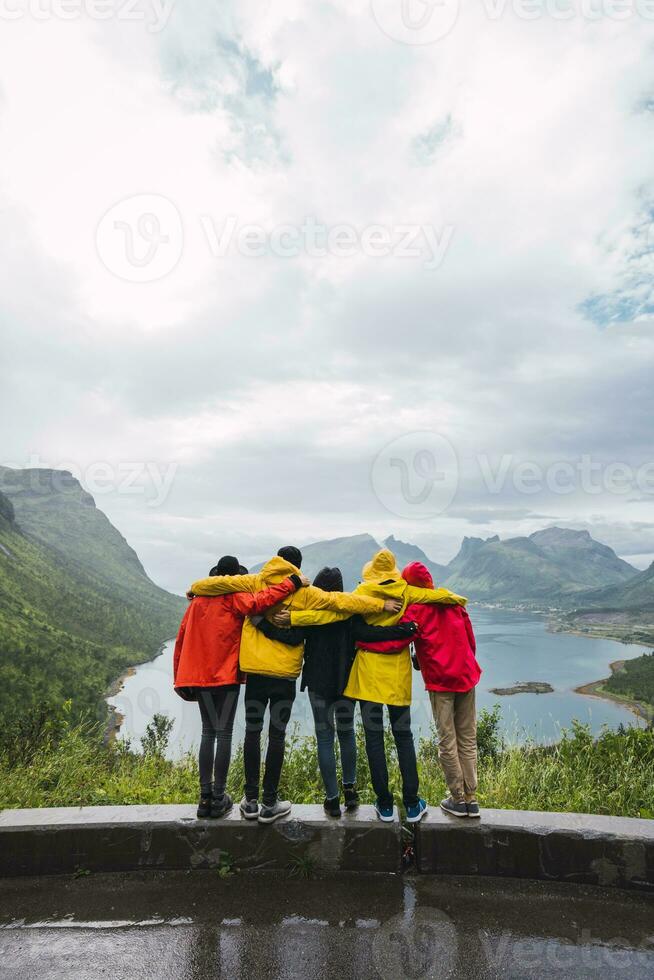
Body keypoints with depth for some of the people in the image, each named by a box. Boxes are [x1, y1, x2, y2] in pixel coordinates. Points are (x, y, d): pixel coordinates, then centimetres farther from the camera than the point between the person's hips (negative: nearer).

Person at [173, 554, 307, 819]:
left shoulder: (198, 600, 8)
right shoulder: (232, 598, -9)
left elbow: (181, 639, 10)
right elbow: (257, 602, -29)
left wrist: (180, 678, 16)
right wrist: (292, 582, -24)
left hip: (198, 676, 6)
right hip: (226, 675, -5)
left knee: (208, 732, 15)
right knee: (224, 733, 4)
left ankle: (206, 795, 16)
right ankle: (219, 798, 8)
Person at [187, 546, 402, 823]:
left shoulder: (255, 583, 2)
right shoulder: (304, 593, -2)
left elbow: (220, 582, 2)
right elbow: (339, 600, -8)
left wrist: (195, 588, 21)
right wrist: (381, 604, -5)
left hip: (254, 669, 2)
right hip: (285, 673, -2)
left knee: (252, 731, 13)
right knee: (277, 734, 8)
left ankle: (251, 800, 19)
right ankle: (270, 803, 15)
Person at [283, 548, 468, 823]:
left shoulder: (362, 592, -8)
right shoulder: (406, 591, -2)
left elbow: (334, 612, -17)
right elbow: (438, 595, 0)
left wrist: (294, 617, -16)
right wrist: (459, 600, 21)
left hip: (368, 674, -2)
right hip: (398, 674, 2)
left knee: (374, 737, 7)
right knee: (403, 736, 14)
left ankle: (384, 805, 14)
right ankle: (412, 804, 17)